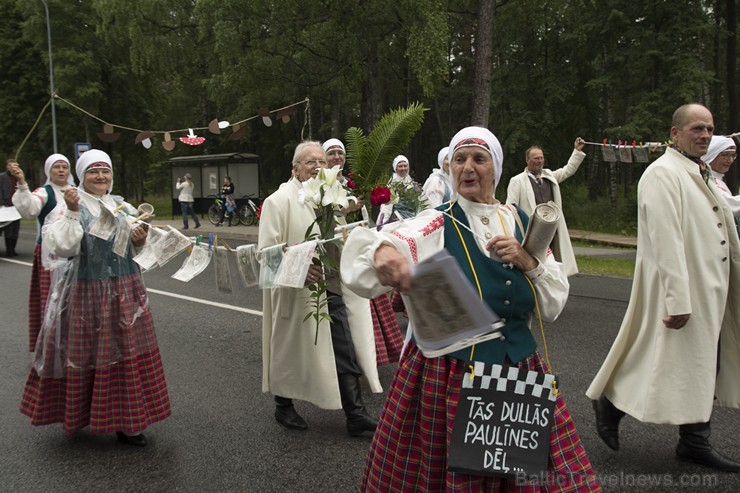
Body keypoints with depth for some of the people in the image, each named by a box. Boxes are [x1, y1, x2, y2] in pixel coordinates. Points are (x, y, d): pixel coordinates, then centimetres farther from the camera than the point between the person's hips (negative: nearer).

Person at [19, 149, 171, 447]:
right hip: (86, 292, -5)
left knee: (125, 352, 8)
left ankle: (125, 421, 20)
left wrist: (140, 240, -2)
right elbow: (62, 247, -19)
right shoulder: (71, 206, -6)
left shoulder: (122, 206, 10)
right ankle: (77, 412, 20)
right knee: (85, 352, 2)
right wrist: (72, 212, -24)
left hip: (124, 291, 5)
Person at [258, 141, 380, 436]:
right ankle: (283, 407, 32)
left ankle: (355, 415, 12)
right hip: (297, 292, -5)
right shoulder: (279, 201, -10)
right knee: (291, 353, 11)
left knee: (345, 354, 4)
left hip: (331, 289, 6)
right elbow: (267, 251, -15)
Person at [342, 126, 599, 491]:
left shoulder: (520, 224, 7)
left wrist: (528, 262, -11)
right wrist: (383, 251, -47)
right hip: (449, 375, -3)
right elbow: (384, 243, -25)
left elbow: (554, 304, 7)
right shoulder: (436, 226, -5)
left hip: (520, 368, 4)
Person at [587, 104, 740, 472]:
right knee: (667, 362, 1)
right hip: (679, 289, -9)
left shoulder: (699, 174, 15)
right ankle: (610, 401, 22)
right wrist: (678, 300, -25)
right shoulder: (662, 174, -15)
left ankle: (695, 442, 23)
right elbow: (666, 241, -22)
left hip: (708, 292, 9)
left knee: (703, 366, 13)